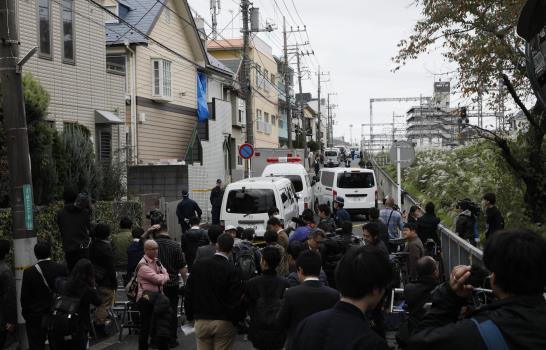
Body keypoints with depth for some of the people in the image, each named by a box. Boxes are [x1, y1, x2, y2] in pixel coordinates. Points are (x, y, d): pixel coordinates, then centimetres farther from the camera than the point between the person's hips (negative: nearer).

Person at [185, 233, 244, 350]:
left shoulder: (198, 265, -1)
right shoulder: (231, 270, -13)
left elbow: (189, 293, 4)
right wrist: (237, 321, 1)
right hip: (224, 323, -3)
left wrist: (190, 316, 14)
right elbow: (236, 300, -12)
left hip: (201, 321, 3)